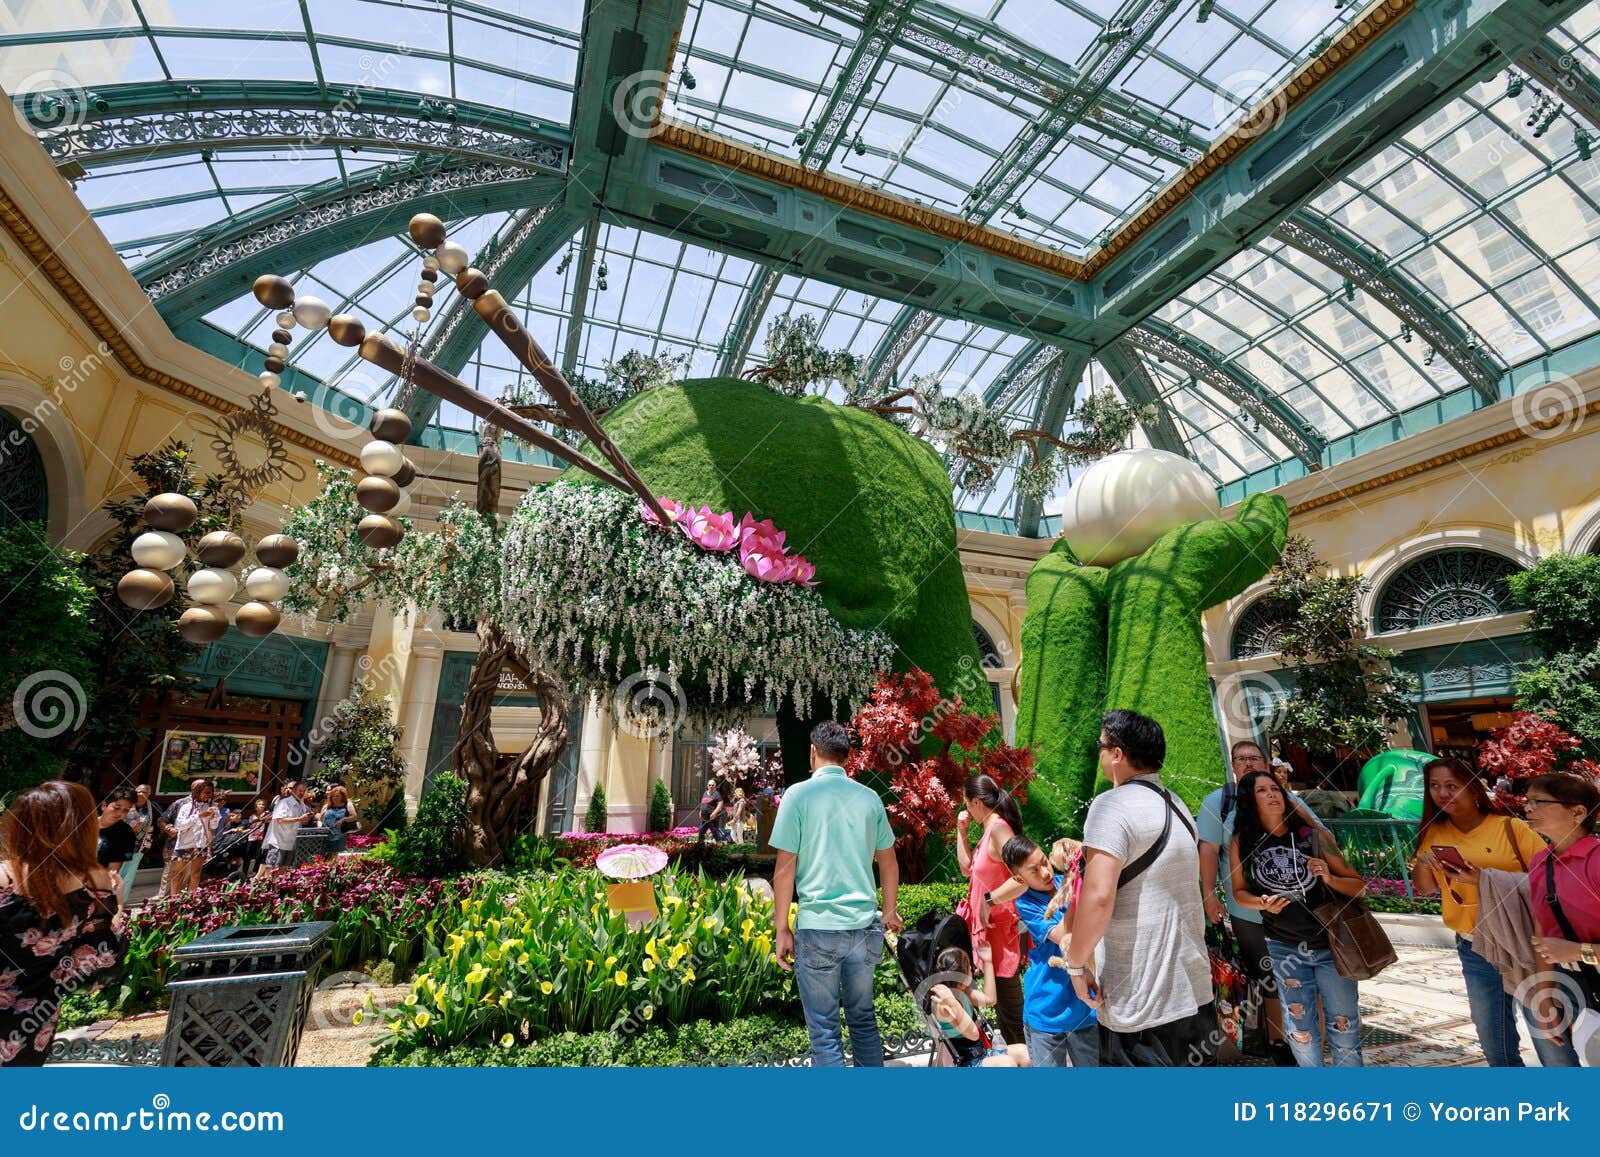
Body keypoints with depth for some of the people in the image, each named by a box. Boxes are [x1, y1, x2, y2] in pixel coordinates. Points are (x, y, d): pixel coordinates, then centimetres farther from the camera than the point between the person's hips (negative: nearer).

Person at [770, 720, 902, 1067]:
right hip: (865, 927, 4)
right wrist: (889, 912, 27)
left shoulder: (798, 795, -7)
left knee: (824, 1031, 8)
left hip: (818, 928, -4)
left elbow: (785, 868, -8)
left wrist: (781, 929, 0)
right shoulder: (870, 797, 4)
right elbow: (889, 862, 13)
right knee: (863, 1019, 20)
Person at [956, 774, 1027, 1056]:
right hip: (990, 928, 10)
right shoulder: (989, 830, 9)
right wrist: (961, 832, 9)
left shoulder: (998, 828, -20)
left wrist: (989, 900, -23)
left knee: (1011, 1013, 2)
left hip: (1002, 929, -10)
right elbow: (967, 868, 16)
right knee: (1005, 1008, 20)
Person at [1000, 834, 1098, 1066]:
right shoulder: (1025, 904, -10)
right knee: (1047, 1064, 9)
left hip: (1086, 1008, 2)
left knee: (1091, 1065, 14)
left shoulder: (1065, 881, -3)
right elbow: (1063, 936, -23)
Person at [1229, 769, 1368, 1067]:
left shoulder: (1312, 835, -11)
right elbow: (1239, 892, 2)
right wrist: (1263, 903, -17)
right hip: (1285, 948, 0)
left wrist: (1330, 878, -22)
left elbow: (1358, 885, -2)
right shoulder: (1242, 843, -10)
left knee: (1343, 1024, 11)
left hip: (1331, 944, 0)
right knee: (1300, 1027, 11)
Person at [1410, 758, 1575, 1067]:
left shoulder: (1510, 827, -10)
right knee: (1494, 1042, 17)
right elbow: (1425, 889, 6)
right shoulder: (1434, 833, 1)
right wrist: (1422, 863, -14)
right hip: (1473, 951, 4)